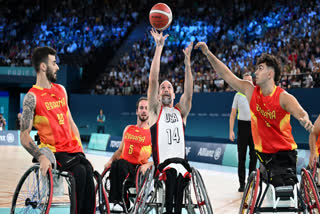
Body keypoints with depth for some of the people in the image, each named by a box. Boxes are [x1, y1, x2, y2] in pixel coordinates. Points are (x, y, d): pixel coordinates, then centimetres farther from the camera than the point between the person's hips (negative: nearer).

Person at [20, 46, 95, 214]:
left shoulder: (61, 90, 15)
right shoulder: (32, 97, -6)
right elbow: (24, 137, -10)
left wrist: (80, 148, 11)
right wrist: (41, 157, -25)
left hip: (73, 150, 5)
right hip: (53, 152, -5)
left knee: (89, 171, -23)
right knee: (79, 171, -30)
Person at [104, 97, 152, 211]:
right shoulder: (128, 129, 18)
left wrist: (148, 165, -21)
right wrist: (111, 160, 8)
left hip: (138, 169, -4)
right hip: (123, 165, 4)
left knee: (121, 163, -35)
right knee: (115, 164, -32)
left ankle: (122, 202, -33)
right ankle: (112, 200, -34)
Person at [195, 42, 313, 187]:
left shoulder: (284, 97, -15)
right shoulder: (251, 91, 0)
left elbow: (300, 113, -31)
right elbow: (226, 75, 3)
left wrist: (306, 121, -56)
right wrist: (208, 54, -1)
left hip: (284, 153, -5)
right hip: (263, 153, 5)